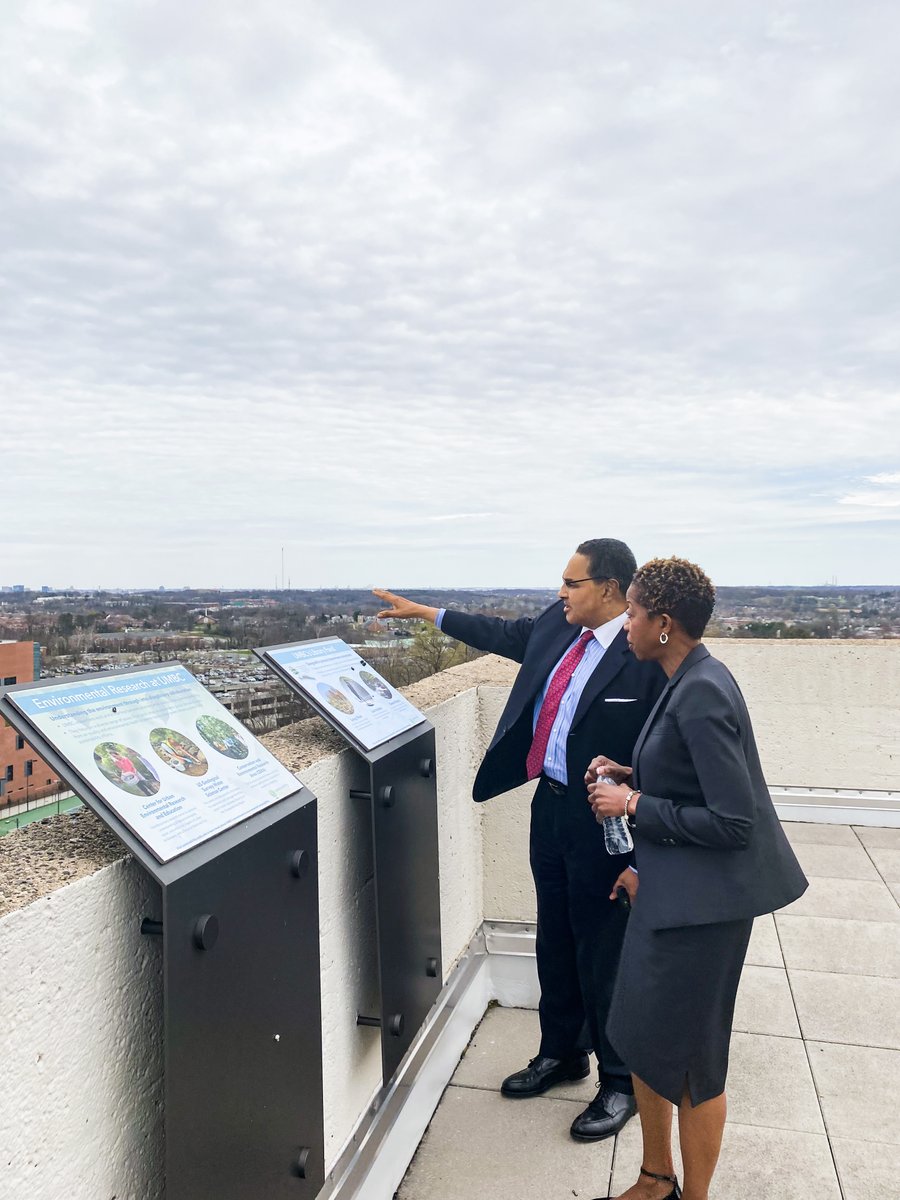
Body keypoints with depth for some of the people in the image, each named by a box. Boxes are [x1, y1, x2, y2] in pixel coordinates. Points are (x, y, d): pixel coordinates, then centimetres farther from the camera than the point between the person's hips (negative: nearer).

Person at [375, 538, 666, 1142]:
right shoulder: (557, 626, 1)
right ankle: (561, 1053, 46)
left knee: (603, 957, 9)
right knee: (555, 944, 23)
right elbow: (504, 633, 20)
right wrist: (421, 611, 25)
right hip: (550, 807, 7)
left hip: (602, 826, -7)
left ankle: (620, 1082, 34)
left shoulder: (647, 658, -21)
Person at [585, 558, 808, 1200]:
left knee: (689, 1059, 10)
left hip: (702, 898, -9)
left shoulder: (700, 695, -24)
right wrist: (630, 773, 5)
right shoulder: (692, 679, 5)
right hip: (671, 888, 9)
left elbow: (732, 821, -25)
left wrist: (634, 804, -18)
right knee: (643, 1038, 21)